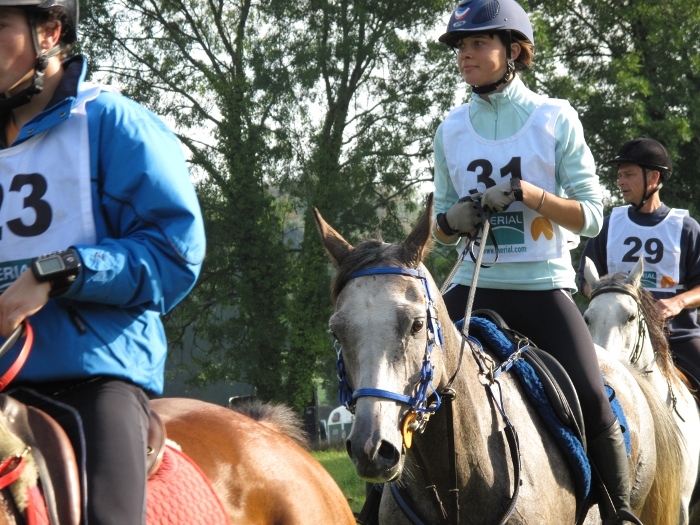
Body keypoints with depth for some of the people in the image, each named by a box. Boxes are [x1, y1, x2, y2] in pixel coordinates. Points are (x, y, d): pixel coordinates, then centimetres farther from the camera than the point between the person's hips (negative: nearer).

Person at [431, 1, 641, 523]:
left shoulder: (556, 119, -3)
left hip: (544, 287, -3)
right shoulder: (453, 128, 6)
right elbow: (441, 224, 14)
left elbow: (590, 215, -6)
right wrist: (453, 220, -10)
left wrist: (526, 193, -21)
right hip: (475, 286, 3)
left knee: (595, 405, -15)